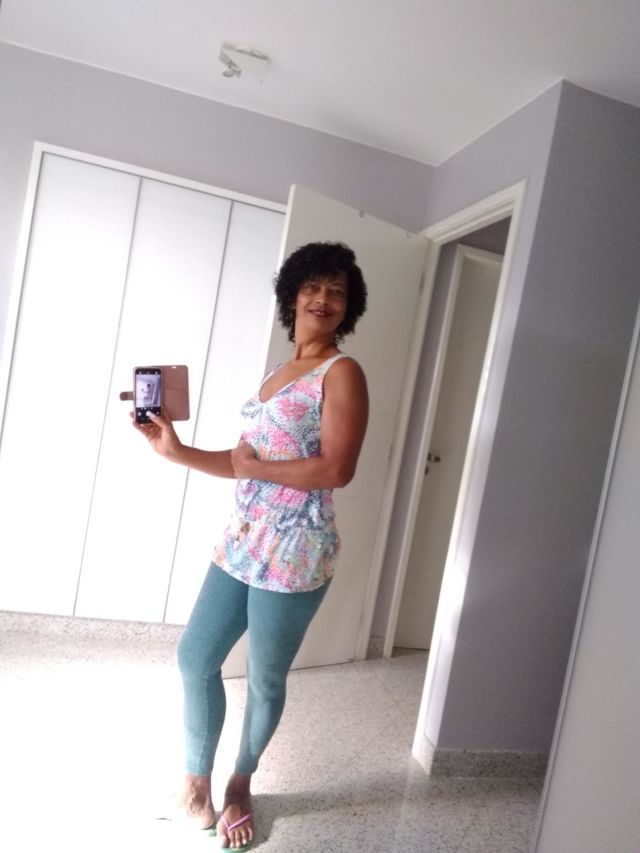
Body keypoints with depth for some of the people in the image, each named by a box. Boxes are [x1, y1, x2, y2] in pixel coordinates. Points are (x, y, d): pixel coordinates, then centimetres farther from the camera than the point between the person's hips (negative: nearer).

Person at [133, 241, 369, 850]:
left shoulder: (341, 374, -9)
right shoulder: (278, 373, 13)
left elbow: (336, 469, -20)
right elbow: (246, 460, 10)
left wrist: (253, 468, -13)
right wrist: (178, 451, -1)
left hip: (294, 554, -7)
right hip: (241, 543, 7)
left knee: (265, 680, 11)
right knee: (195, 657, 14)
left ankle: (240, 784, 38)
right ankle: (197, 778, 37)